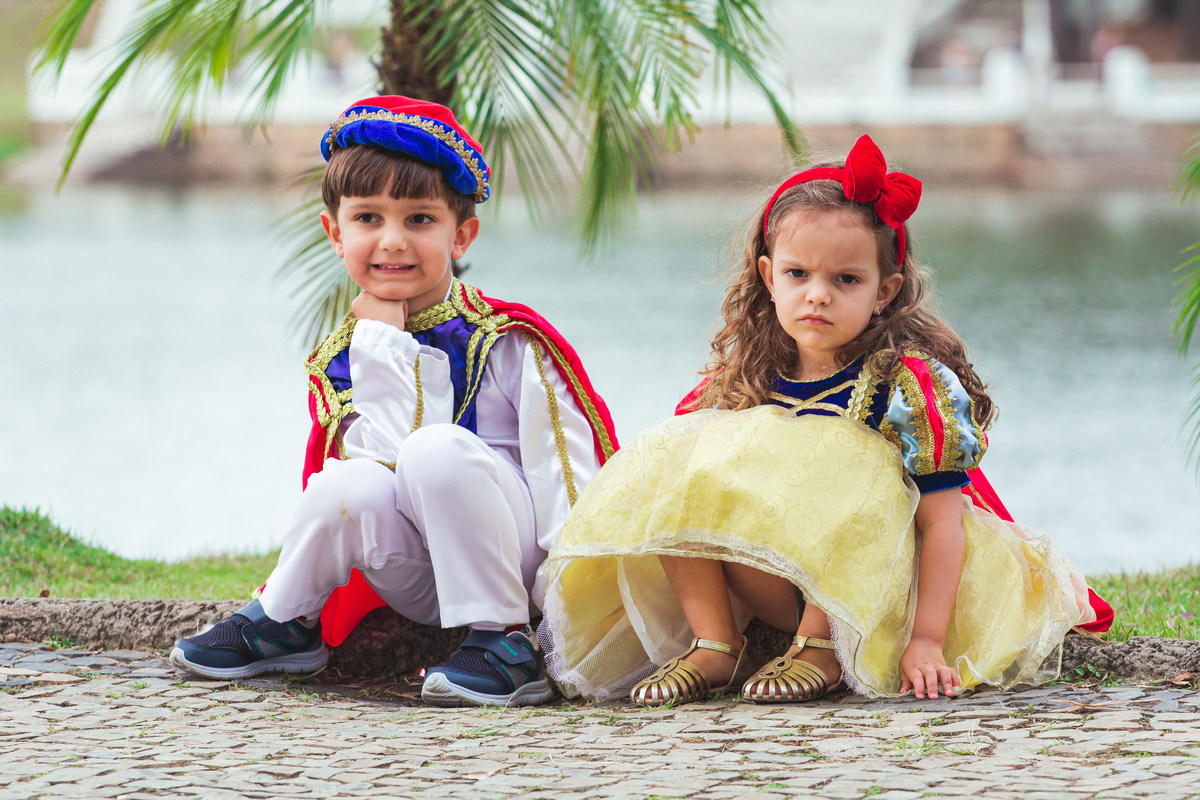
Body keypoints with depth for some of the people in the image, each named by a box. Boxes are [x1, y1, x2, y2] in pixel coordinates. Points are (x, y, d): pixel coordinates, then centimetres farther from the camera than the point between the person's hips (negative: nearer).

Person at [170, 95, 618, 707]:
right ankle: (283, 625, -2)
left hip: (517, 560, -3)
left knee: (439, 450, -30)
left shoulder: (505, 343, -5)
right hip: (420, 581, 3)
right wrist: (383, 336, -13)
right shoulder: (339, 362, 5)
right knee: (351, 485, -28)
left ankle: (503, 642, -23)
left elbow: (567, 473, -11)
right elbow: (394, 454, -14)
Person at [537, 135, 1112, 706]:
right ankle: (713, 646, -11)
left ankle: (821, 648, -19)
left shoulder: (912, 384, -12)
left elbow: (942, 519, -15)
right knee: (666, 485, -13)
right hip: (779, 584, 5)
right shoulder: (748, 376, 3)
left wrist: (926, 642, -21)